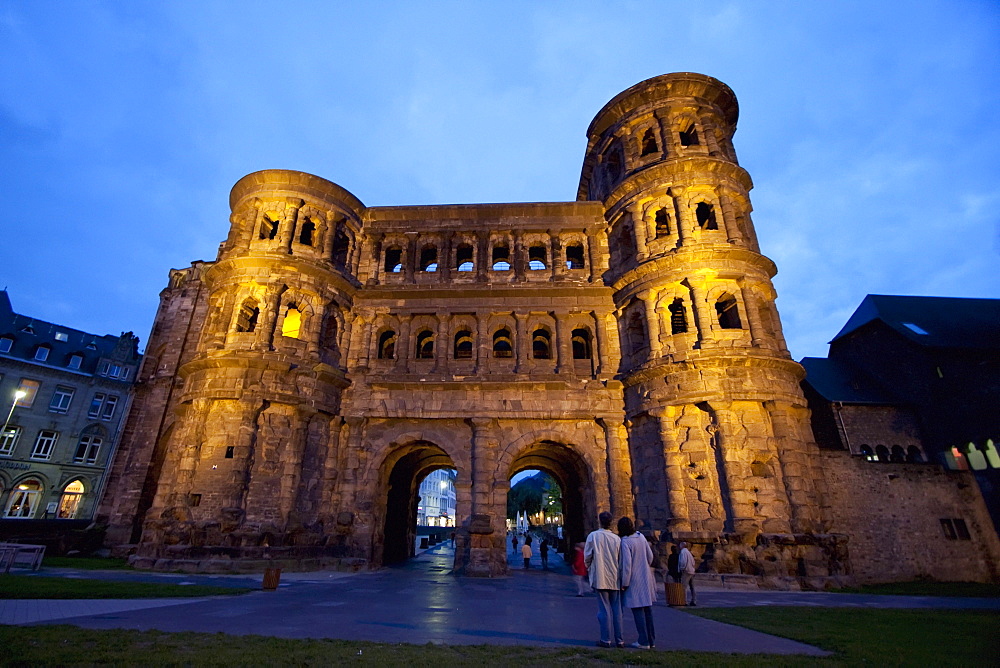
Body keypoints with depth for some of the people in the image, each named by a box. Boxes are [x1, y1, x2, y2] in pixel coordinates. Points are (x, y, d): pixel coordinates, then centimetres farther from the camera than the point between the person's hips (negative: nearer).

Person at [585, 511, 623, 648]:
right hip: (615, 579, 3)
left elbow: (587, 556, -3)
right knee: (617, 609, 11)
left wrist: (588, 567, 17)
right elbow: (621, 559, 4)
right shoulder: (617, 539, -4)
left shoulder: (593, 536, -10)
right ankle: (619, 640, 16)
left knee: (604, 609, 4)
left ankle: (606, 639, 8)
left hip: (600, 578, -2)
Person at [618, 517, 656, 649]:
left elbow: (627, 564, -19)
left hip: (634, 580, -7)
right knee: (647, 609, 15)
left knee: (638, 611, 2)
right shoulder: (641, 537, 2)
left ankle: (644, 642, 7)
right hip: (646, 579, 7)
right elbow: (650, 556, 9)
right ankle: (650, 639, 24)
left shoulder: (625, 542, -18)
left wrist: (624, 583, -12)